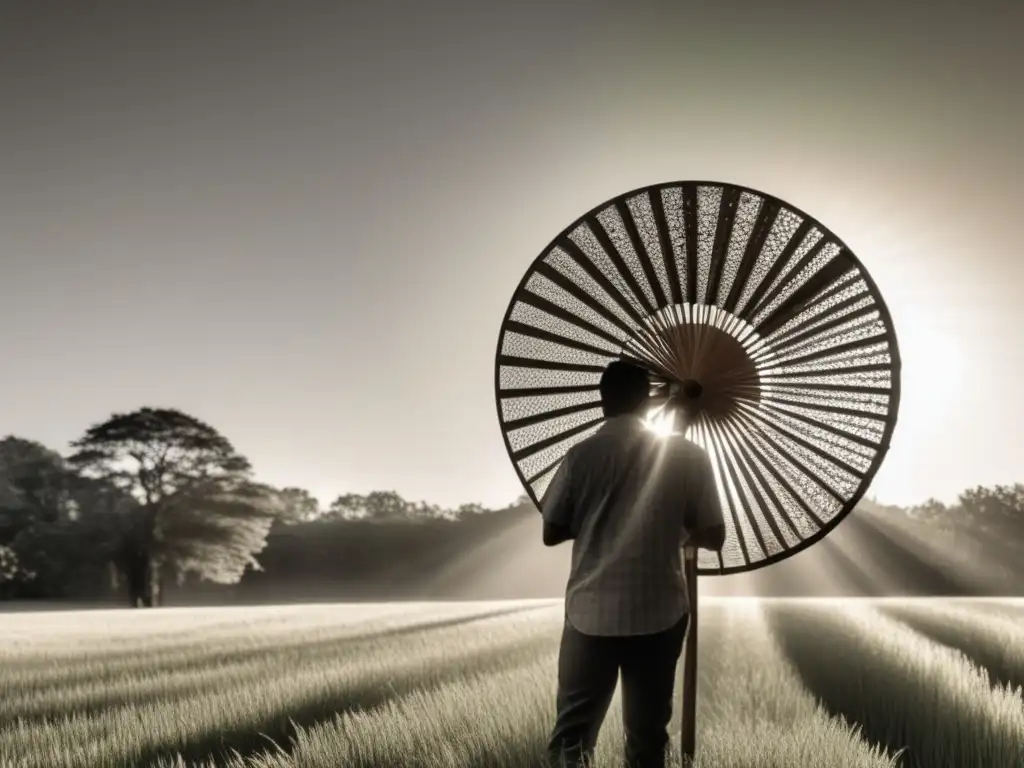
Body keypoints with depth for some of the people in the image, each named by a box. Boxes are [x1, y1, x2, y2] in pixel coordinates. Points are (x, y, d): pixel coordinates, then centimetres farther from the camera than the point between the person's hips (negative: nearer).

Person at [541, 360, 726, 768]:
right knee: (647, 734, 10)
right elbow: (713, 537, 1)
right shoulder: (687, 455, -2)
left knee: (572, 733, 6)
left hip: (591, 611, 0)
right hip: (658, 612, 1)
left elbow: (551, 534, 2)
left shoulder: (582, 455, -3)